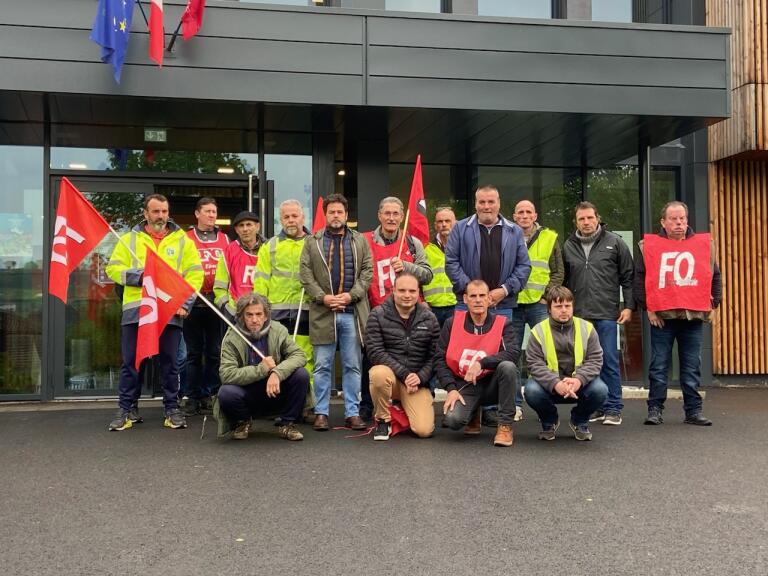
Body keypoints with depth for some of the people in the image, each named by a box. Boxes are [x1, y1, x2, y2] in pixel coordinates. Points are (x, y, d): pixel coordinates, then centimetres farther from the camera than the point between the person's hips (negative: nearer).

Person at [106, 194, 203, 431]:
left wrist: (185, 303, -7)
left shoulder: (182, 240, 9)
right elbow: (113, 268, 5)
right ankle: (127, 409, 14)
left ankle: (172, 409, 14)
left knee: (170, 363, 5)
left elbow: (195, 274, 4)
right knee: (131, 362, 4)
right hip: (135, 309, 0)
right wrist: (138, 276, -11)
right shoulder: (129, 239, 11)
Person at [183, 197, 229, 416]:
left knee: (214, 352, 5)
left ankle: (209, 395, 14)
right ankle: (192, 397, 10)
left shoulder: (224, 240, 11)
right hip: (193, 302, -2)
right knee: (194, 352, 4)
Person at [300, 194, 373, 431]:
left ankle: (353, 413, 12)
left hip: (352, 313, 1)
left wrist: (351, 295, -9)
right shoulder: (312, 241, 10)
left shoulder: (360, 241, 12)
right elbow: (305, 273, 3)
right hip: (322, 312, 0)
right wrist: (322, 297, -10)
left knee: (352, 366, 5)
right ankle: (321, 412, 12)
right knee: (322, 366, 3)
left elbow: (367, 272, 5)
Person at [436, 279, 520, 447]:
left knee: (508, 366, -32)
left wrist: (481, 363, -31)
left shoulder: (503, 323, -5)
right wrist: (451, 389, -12)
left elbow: (513, 353, -21)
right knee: (452, 420, -27)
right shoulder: (452, 323, -1)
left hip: (492, 384, 0)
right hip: (464, 385, 0)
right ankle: (473, 413, 13)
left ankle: (505, 425, -15)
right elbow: (440, 359, 0)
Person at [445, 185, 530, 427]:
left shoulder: (514, 232, 11)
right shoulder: (461, 228, 7)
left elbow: (524, 265, 8)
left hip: (502, 305, 1)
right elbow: (451, 261, 1)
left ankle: (491, 407, 12)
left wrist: (504, 289, -5)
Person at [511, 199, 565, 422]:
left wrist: (547, 296, -3)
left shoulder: (549, 238, 7)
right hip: (511, 304, 1)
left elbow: (558, 272, 7)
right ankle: (514, 404, 13)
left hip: (539, 304, -1)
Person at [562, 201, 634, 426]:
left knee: (609, 360, -1)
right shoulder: (568, 246, 11)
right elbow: (563, 281, 16)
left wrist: (628, 306, -1)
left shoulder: (614, 243, 4)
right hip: (578, 315, 3)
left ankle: (613, 408, 6)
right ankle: (594, 407, 15)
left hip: (606, 314, -3)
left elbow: (628, 277, 4)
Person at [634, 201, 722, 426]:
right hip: (662, 316, -2)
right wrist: (647, 307, -6)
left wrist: (713, 304, 9)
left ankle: (693, 411, 14)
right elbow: (639, 278, -1)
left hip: (694, 316, 2)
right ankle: (655, 409, 9)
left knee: (692, 367, 6)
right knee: (659, 365, 2)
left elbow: (715, 276, 16)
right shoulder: (649, 246, 0)